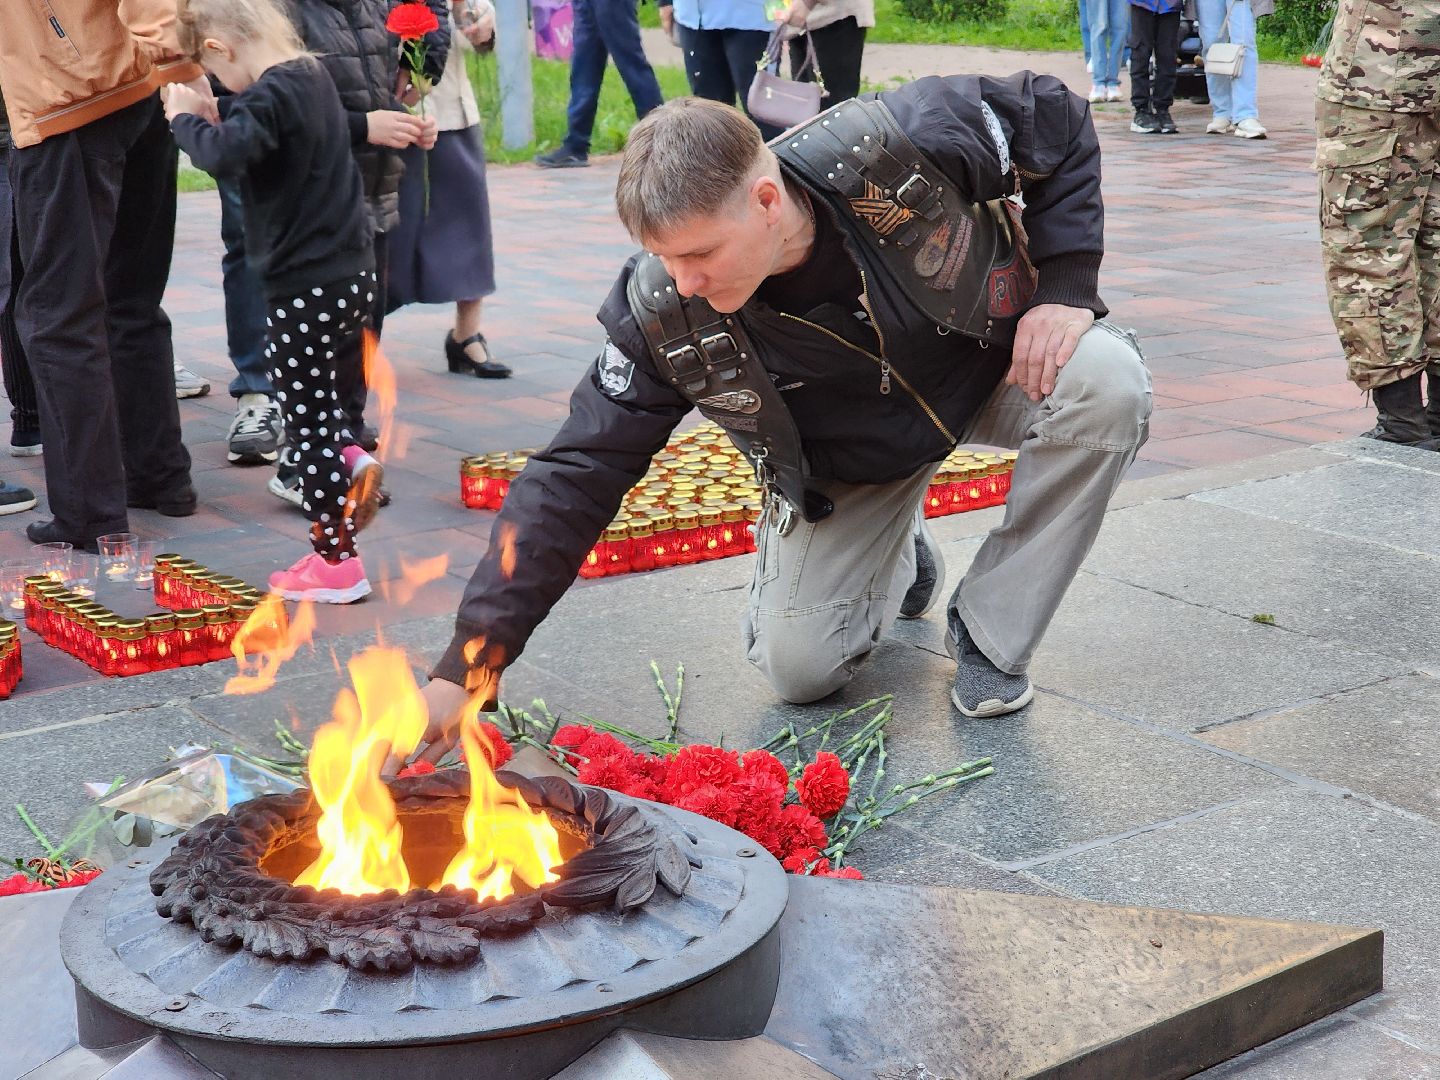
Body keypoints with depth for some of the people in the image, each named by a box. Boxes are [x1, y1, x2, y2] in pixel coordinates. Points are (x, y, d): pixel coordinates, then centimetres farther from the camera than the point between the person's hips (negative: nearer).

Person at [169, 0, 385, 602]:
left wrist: (185, 119, -17)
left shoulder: (268, 97, -18)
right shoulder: (313, 75, 9)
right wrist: (207, 116, 5)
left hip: (305, 287, -9)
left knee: (307, 426, 3)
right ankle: (352, 460, 12)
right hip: (352, 275, 9)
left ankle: (336, 563, 10)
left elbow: (224, 155, -35)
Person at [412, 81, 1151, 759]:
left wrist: (1064, 288, -26)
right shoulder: (663, 316, -30)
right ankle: (899, 560, 29)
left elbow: (1056, 118, -17)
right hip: (854, 465, 1)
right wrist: (466, 665, -31)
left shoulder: (899, 147, -36)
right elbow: (575, 478, -26)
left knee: (1106, 382, -32)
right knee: (798, 670, -7)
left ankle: (990, 636, -11)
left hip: (992, 363, 0)